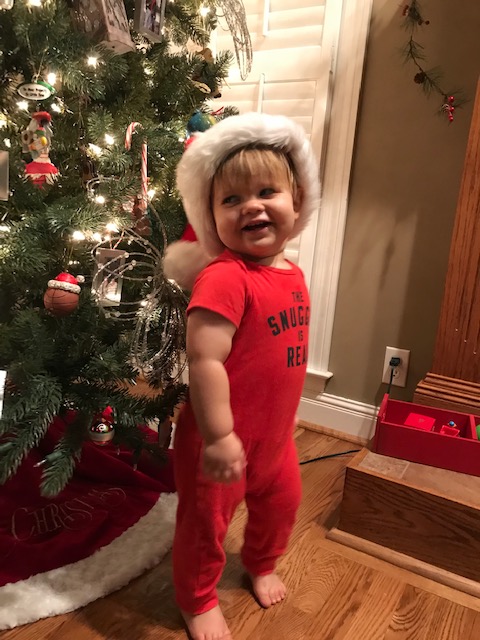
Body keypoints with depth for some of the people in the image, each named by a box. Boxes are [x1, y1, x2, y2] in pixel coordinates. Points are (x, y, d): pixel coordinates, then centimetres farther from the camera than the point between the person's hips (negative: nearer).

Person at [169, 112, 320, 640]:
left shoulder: (291, 273, 1)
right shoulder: (224, 278, -26)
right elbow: (204, 359, -30)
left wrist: (278, 424, 17)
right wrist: (218, 437, -27)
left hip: (275, 433, 8)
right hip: (225, 437, -8)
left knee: (281, 501, 27)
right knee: (207, 521, 14)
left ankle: (261, 565, 58)